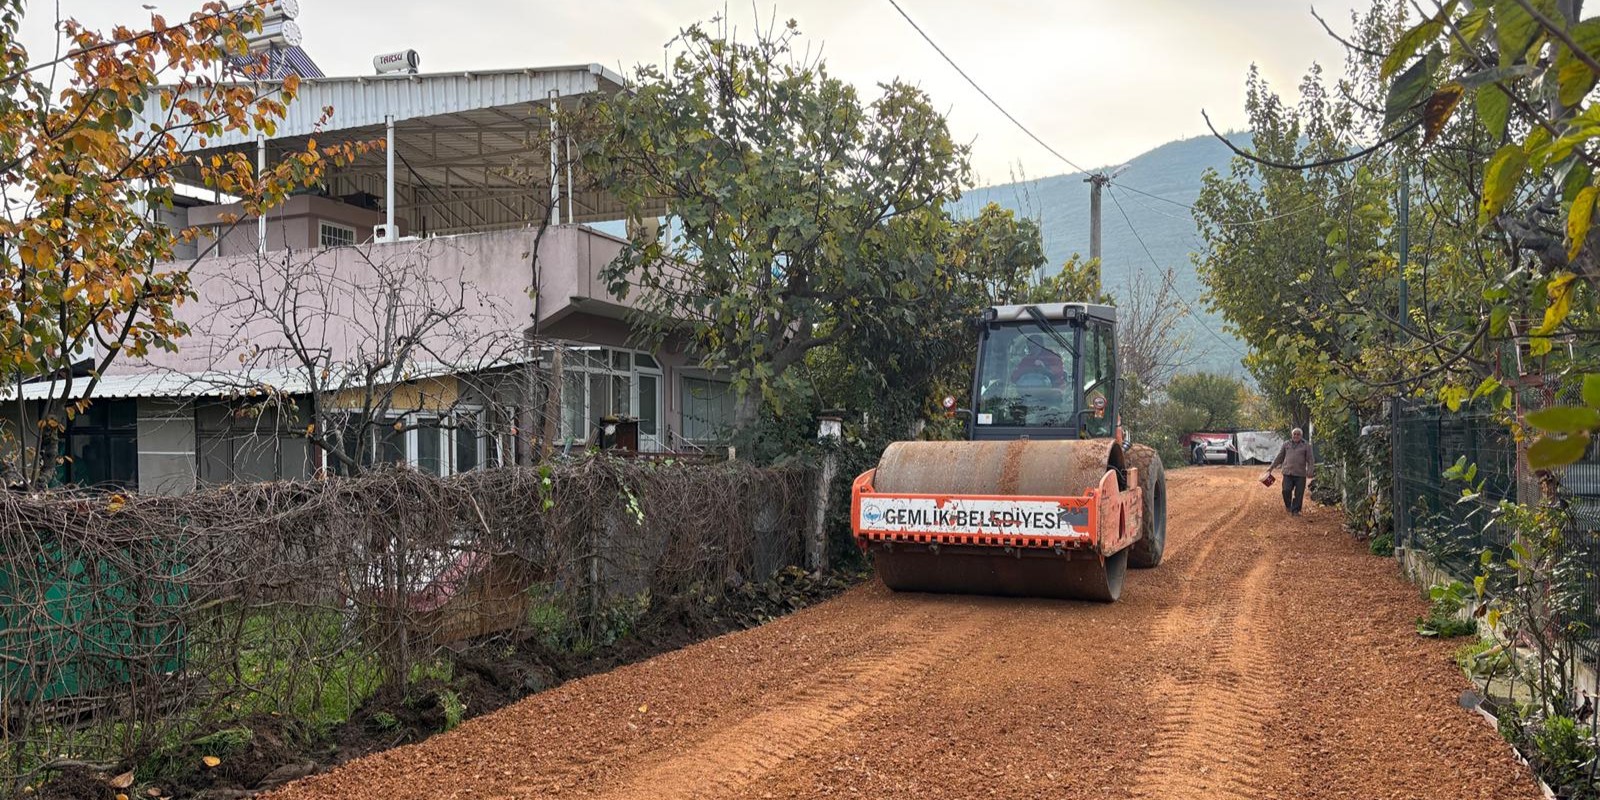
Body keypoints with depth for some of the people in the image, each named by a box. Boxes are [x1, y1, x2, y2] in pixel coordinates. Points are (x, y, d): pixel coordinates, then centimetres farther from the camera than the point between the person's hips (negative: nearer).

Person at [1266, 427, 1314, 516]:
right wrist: (1272, 467, 15)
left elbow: (1310, 460, 0)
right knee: (1286, 490, -10)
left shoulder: (1306, 445, 3)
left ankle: (1295, 511, 9)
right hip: (1288, 473, 1)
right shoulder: (1286, 444, 10)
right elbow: (1279, 457, 17)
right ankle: (1288, 505, 16)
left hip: (1300, 474, -1)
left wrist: (1310, 472, -11)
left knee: (1299, 493, -2)